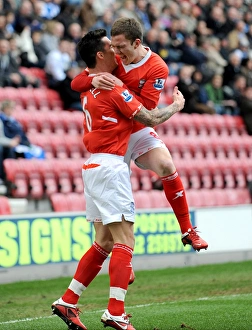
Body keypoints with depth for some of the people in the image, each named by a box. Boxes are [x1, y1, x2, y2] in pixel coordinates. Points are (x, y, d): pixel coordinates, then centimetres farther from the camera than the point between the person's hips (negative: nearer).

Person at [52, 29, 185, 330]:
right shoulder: (113, 89, -13)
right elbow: (150, 119, -10)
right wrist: (176, 105, 10)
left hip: (94, 167, 9)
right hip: (110, 167, -9)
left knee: (104, 243, 15)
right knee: (125, 242, -9)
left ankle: (67, 302, 14)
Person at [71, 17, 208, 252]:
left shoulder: (157, 68, -14)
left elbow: (144, 107, -23)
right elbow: (76, 83, -8)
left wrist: (118, 87, -32)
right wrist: (94, 81, -30)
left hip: (140, 131, -2)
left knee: (166, 166, -22)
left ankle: (187, 231, -13)